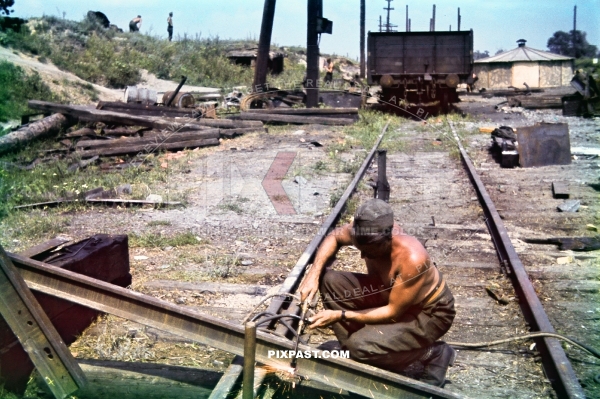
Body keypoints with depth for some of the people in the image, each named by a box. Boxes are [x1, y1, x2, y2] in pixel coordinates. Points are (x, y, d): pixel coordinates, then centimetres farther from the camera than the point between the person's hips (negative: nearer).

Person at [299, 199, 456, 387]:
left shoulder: (412, 259, -39)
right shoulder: (367, 232, -21)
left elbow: (393, 313, -28)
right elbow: (334, 237, 2)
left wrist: (341, 315, -29)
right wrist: (313, 274, -13)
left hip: (429, 313, -7)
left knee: (360, 345, -27)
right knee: (328, 280, -10)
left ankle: (434, 353, -2)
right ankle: (356, 355, 1)